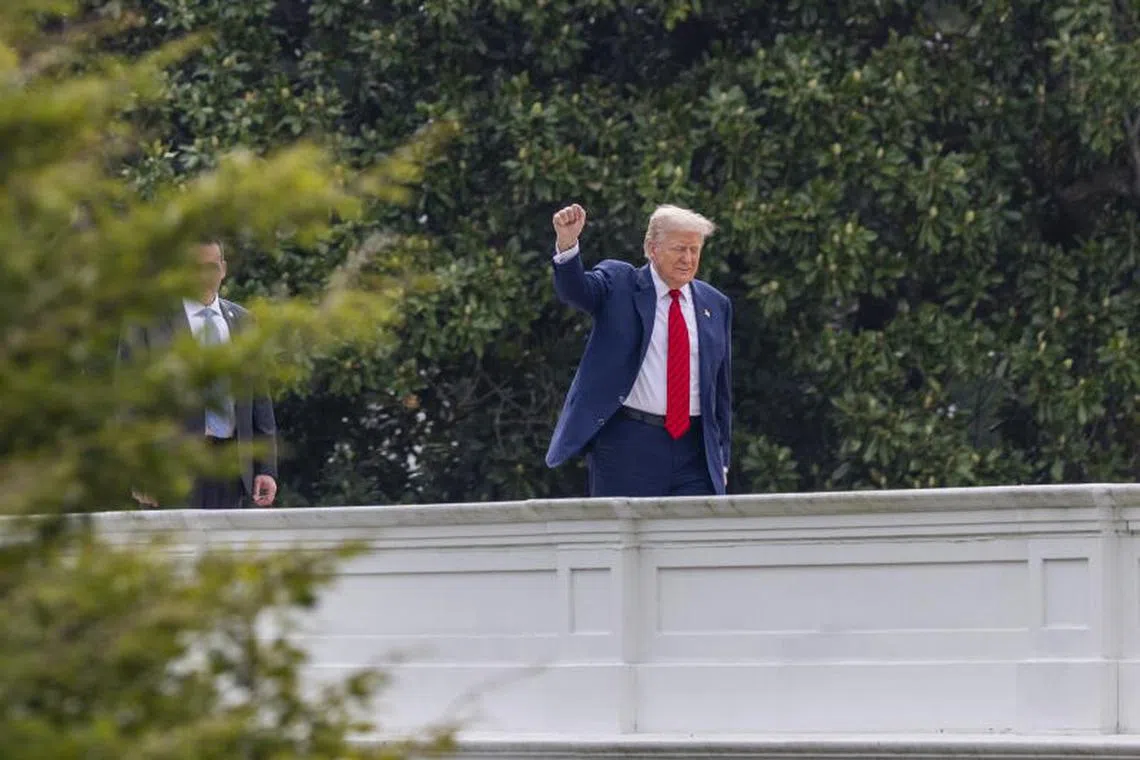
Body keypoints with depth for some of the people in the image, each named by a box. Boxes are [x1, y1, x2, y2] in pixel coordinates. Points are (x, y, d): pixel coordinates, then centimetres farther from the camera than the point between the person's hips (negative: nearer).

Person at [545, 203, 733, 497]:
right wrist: (566, 243, -37)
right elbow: (576, 289, -17)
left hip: (695, 449, 3)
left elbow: (721, 386, 17)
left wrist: (722, 459, 14)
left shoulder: (715, 305, 14)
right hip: (627, 446, -3)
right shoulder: (618, 283, 4)